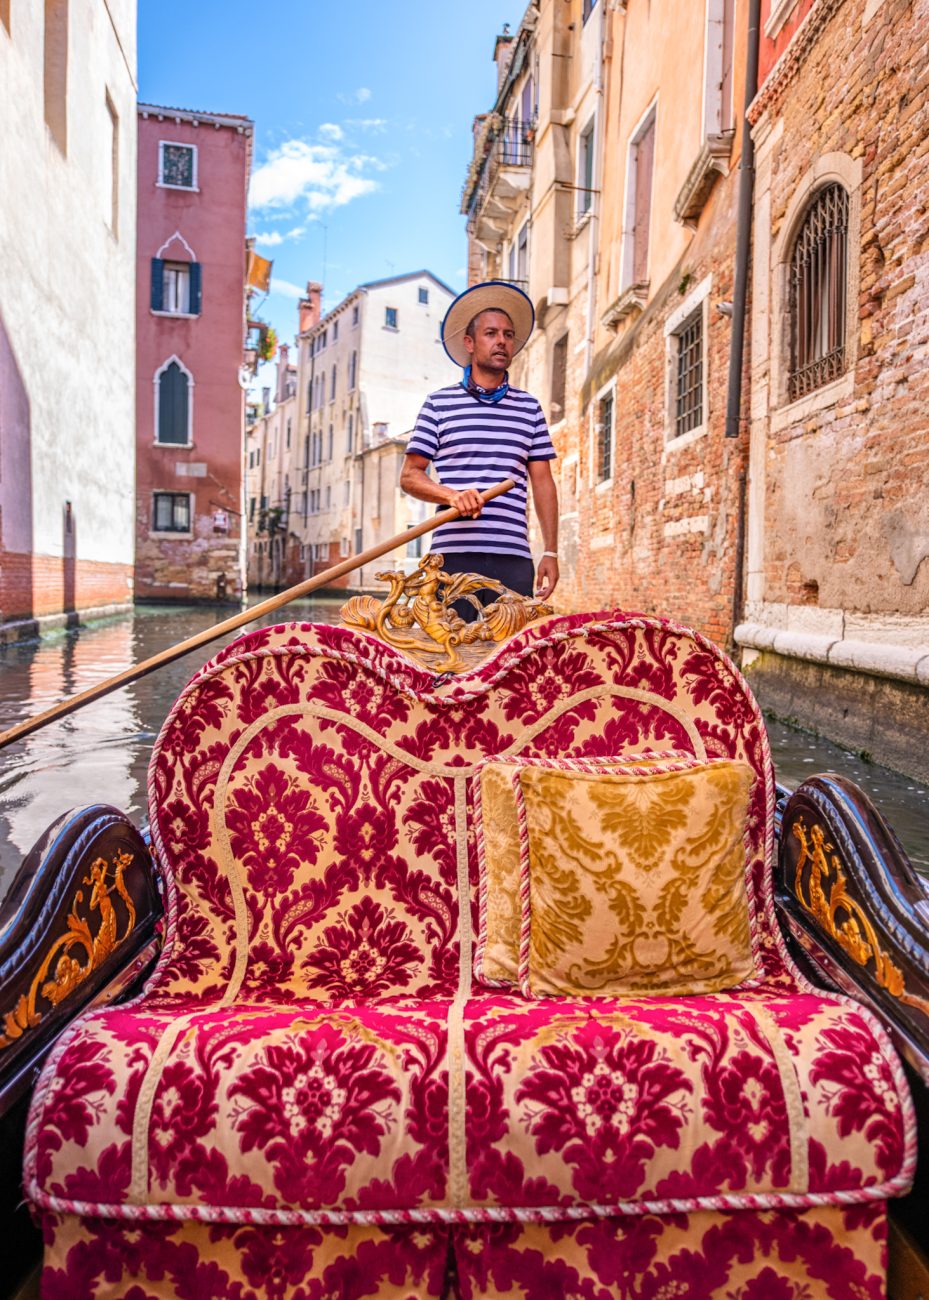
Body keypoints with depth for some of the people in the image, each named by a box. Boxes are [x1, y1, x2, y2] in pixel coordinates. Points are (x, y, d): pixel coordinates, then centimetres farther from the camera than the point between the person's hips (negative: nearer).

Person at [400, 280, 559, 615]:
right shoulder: (439, 403, 9)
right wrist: (453, 495, -14)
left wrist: (550, 552, 6)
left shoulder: (529, 408, 15)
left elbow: (543, 482, 14)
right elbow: (409, 475, 6)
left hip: (514, 556, 2)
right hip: (454, 553, -2)